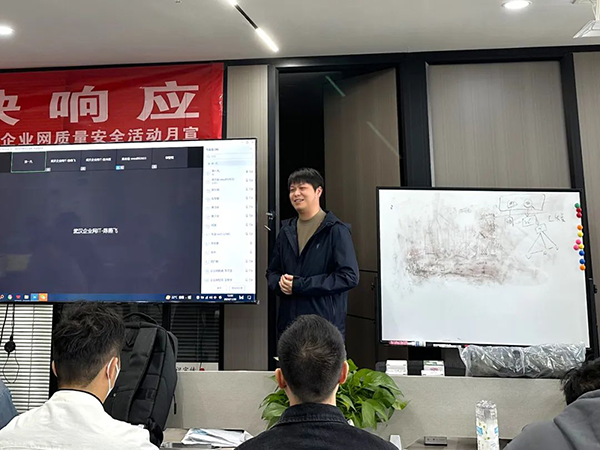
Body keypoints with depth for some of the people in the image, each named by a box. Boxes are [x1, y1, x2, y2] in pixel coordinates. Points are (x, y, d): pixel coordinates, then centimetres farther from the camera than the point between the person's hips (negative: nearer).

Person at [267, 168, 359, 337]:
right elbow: (272, 271, 18)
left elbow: (349, 276, -13)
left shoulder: (336, 230, -6)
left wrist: (300, 285, -15)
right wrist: (280, 283, -6)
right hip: (288, 323, 5)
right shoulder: (287, 231, 12)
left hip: (325, 325, -5)